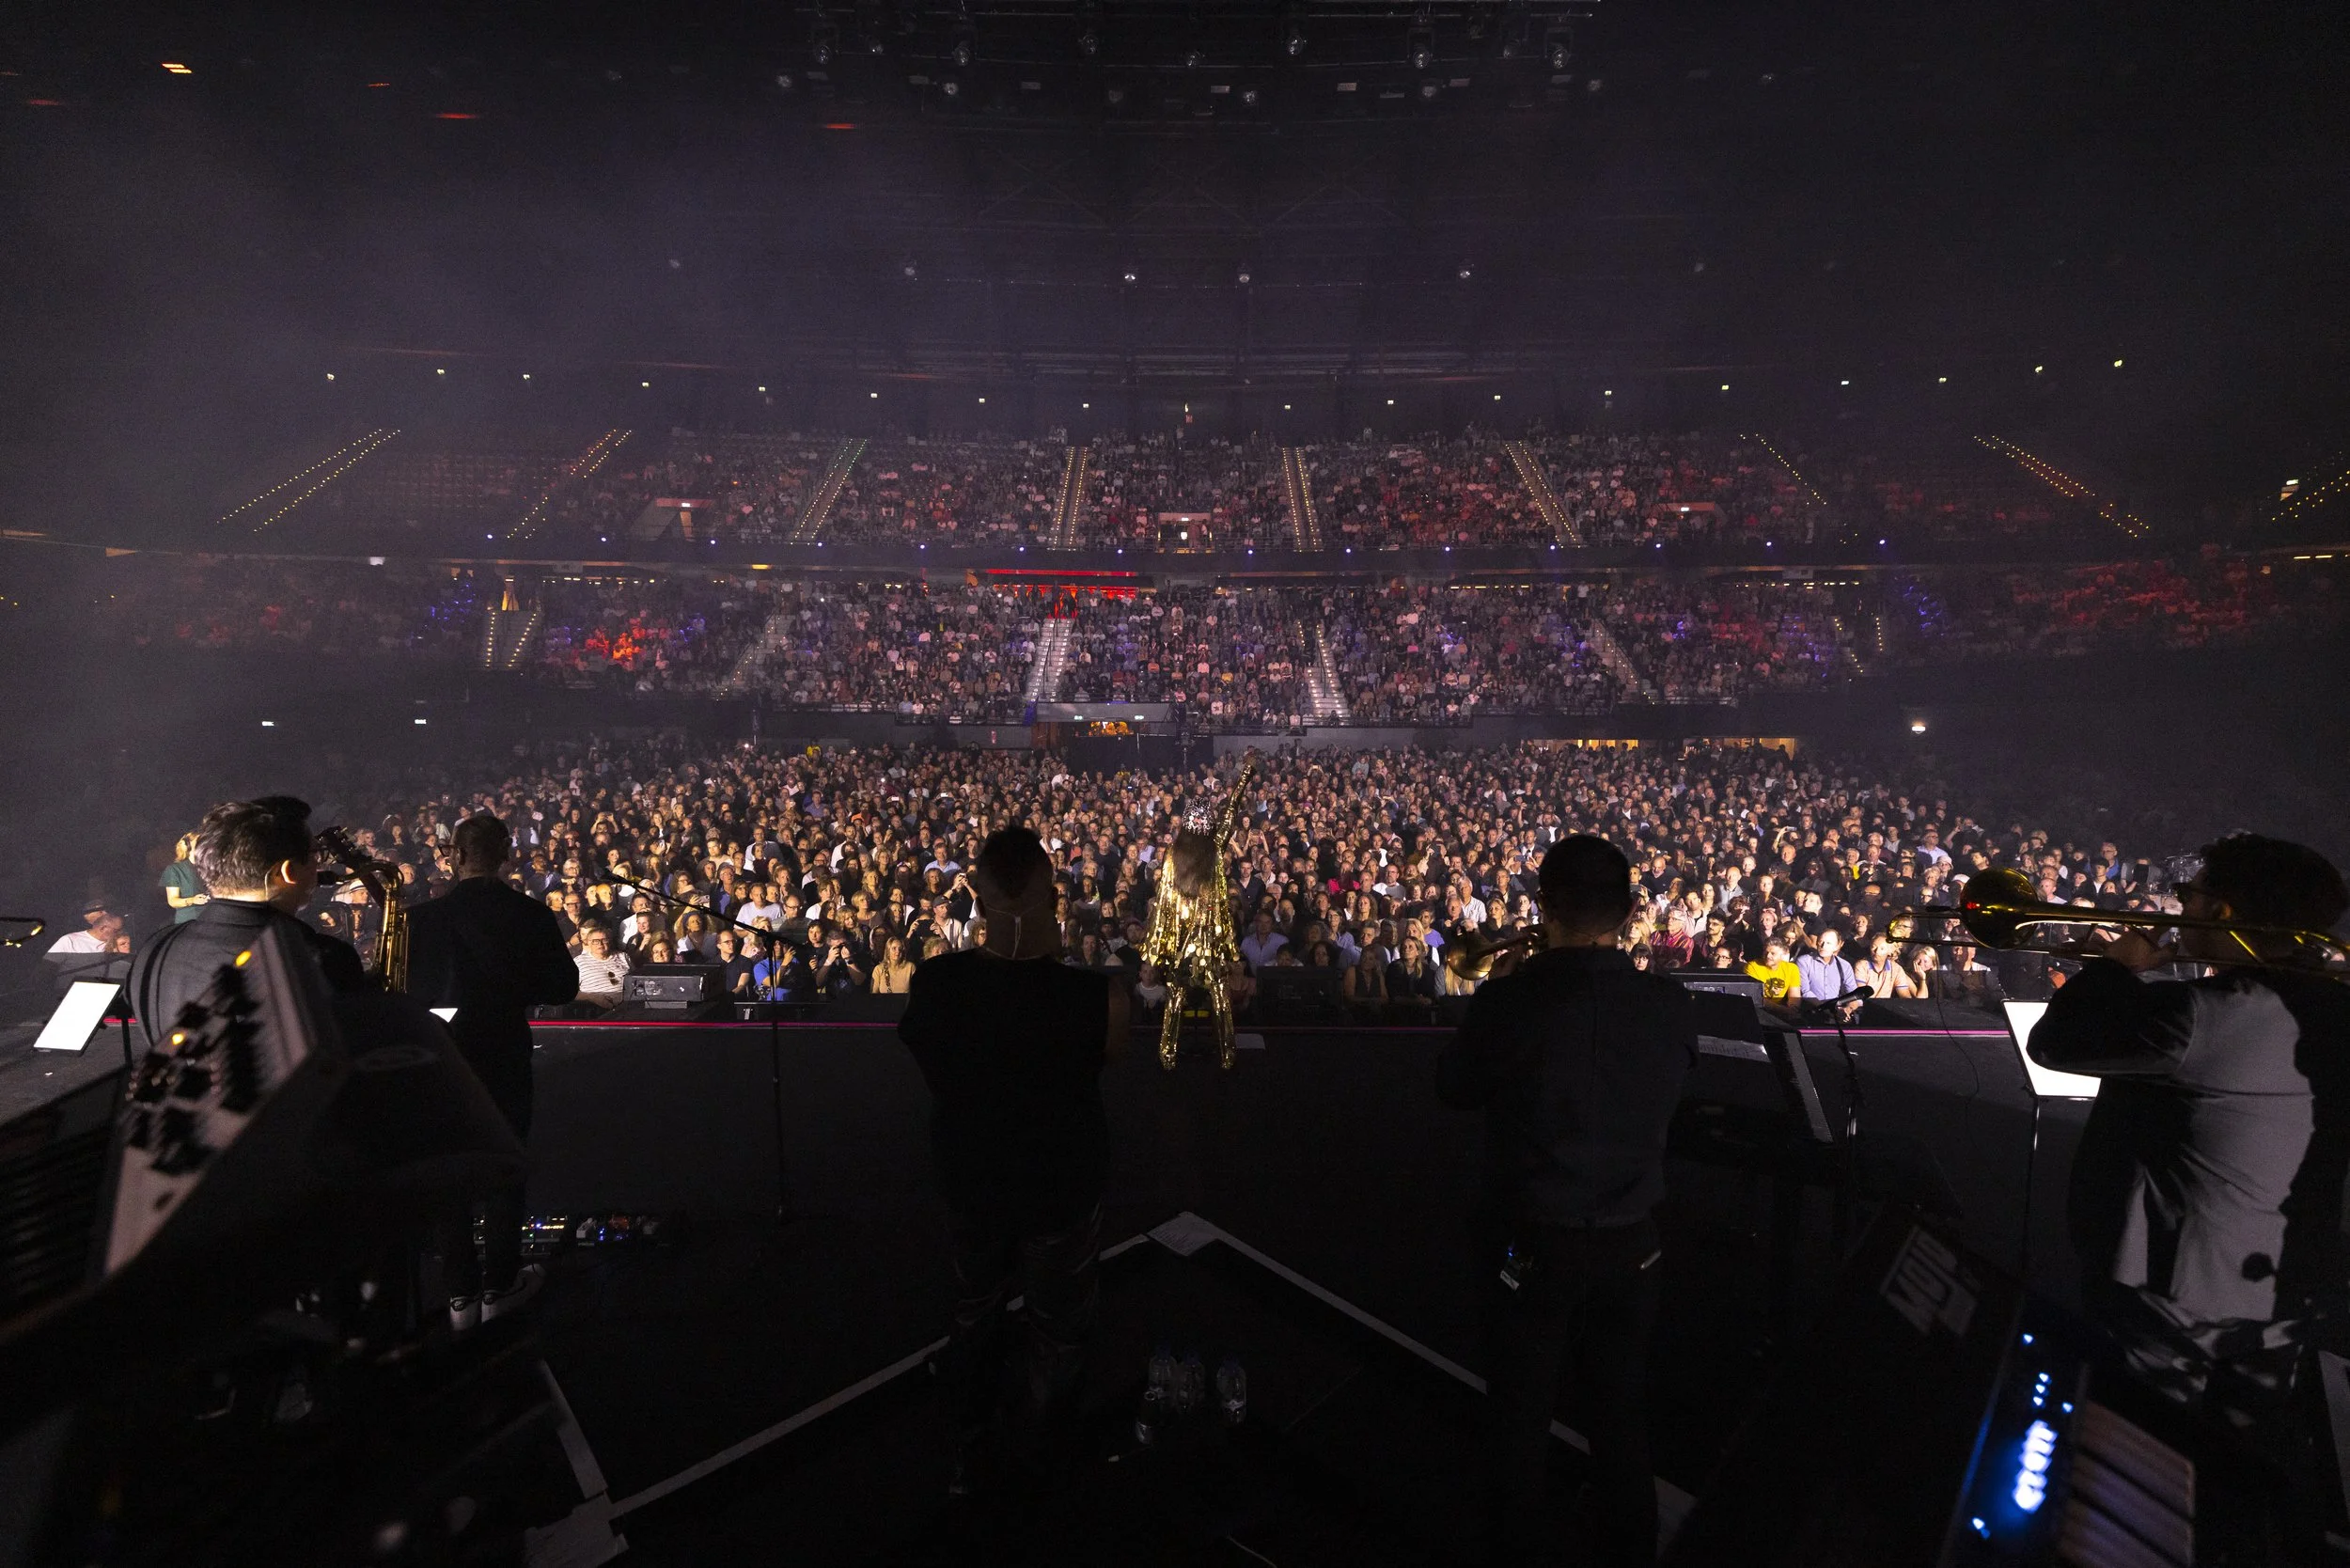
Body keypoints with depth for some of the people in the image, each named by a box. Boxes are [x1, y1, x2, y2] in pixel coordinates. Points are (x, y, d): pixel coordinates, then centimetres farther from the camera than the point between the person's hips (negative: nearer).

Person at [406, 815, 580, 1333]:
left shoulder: (423, 916, -11)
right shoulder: (531, 915, -11)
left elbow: (408, 990, -7)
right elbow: (564, 986, -6)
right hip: (505, 1053, 0)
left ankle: (462, 1293, 20)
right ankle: (500, 1284, 21)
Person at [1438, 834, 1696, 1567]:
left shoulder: (1512, 998, -21)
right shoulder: (1670, 1004, -12)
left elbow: (1454, 1087, -5)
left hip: (1531, 1245, -3)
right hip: (1631, 1244, 3)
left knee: (1520, 1424, 17)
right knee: (1621, 1419, 22)